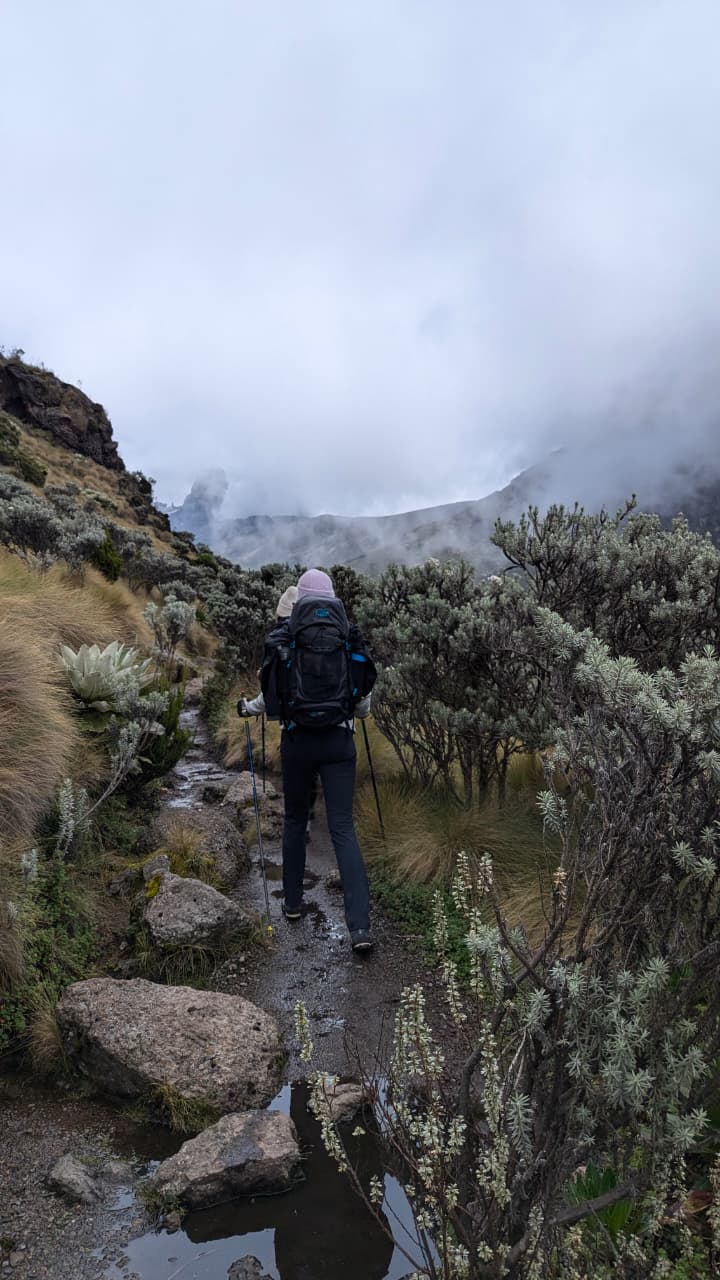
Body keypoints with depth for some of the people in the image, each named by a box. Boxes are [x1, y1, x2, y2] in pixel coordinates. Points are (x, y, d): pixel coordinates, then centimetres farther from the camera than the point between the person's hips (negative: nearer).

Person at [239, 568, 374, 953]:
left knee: (295, 821, 19)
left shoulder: (282, 639, -4)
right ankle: (360, 926, -7)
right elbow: (362, 700, 3)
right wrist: (360, 710, 27)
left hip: (297, 740, 0)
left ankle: (293, 903, 32)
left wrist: (247, 707, 16)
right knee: (343, 828, 1)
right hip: (338, 741, 0)